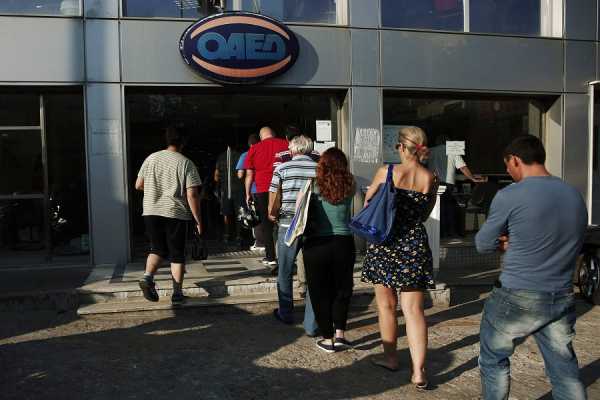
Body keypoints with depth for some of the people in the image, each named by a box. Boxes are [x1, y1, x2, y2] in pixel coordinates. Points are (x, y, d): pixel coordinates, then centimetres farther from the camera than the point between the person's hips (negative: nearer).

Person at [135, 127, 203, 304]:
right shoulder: (186, 163, -5)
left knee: (158, 249, 18)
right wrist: (198, 220, -4)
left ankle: (147, 277, -4)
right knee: (177, 254, 7)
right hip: (176, 214, -3)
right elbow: (192, 195, -10)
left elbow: (138, 185, 12)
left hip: (151, 212, 3)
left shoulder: (151, 158, 6)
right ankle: (177, 293, 9)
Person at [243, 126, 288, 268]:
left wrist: (248, 194, 12)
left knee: (266, 224, 8)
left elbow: (249, 174, 5)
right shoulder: (285, 144, 5)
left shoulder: (254, 149, 6)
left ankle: (271, 257, 9)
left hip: (263, 191, -1)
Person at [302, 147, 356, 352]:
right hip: (343, 243, 2)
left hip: (316, 244, -2)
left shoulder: (315, 186, -7)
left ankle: (328, 339, 15)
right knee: (342, 289, 17)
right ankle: (340, 334, 12)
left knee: (320, 292, 10)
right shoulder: (349, 187, -1)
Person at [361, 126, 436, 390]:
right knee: (414, 309, 5)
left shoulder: (386, 172, -8)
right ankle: (418, 372, 3)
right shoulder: (430, 179, 0)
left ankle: (390, 357, 30)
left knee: (387, 305, 15)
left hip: (386, 244, -2)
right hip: (415, 244, 2)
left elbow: (367, 202, 6)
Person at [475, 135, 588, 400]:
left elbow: (483, 244, -5)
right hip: (562, 299, 6)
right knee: (565, 369, 16)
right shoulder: (575, 195, 4)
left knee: (494, 359, 15)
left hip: (517, 299, -5)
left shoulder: (509, 196, -14)